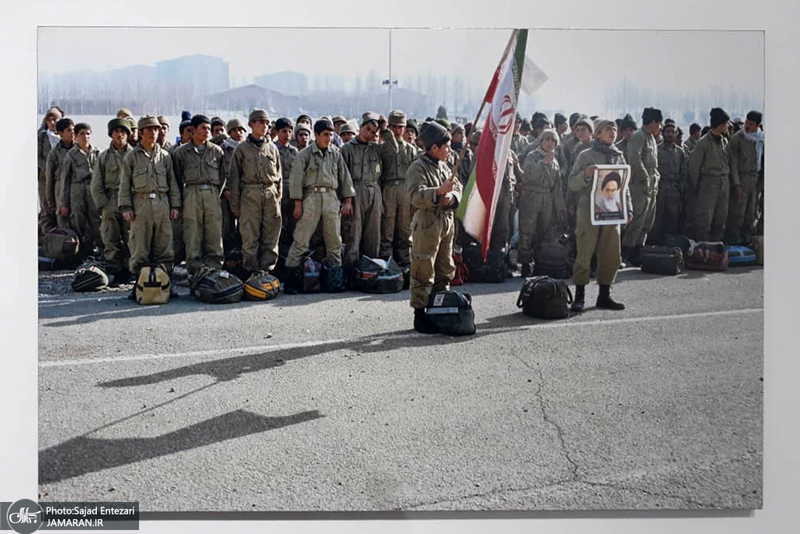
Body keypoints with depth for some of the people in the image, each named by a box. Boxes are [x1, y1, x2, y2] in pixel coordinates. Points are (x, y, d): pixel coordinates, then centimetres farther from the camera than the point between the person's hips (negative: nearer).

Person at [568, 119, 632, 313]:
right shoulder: (586, 155, 0)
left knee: (612, 256, 5)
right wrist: (586, 174, -22)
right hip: (589, 211, -5)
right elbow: (573, 183, -3)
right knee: (585, 254, -5)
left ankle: (604, 296, 16)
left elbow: (625, 185, 21)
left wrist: (627, 208, 12)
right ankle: (579, 296, 0)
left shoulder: (619, 156, 15)